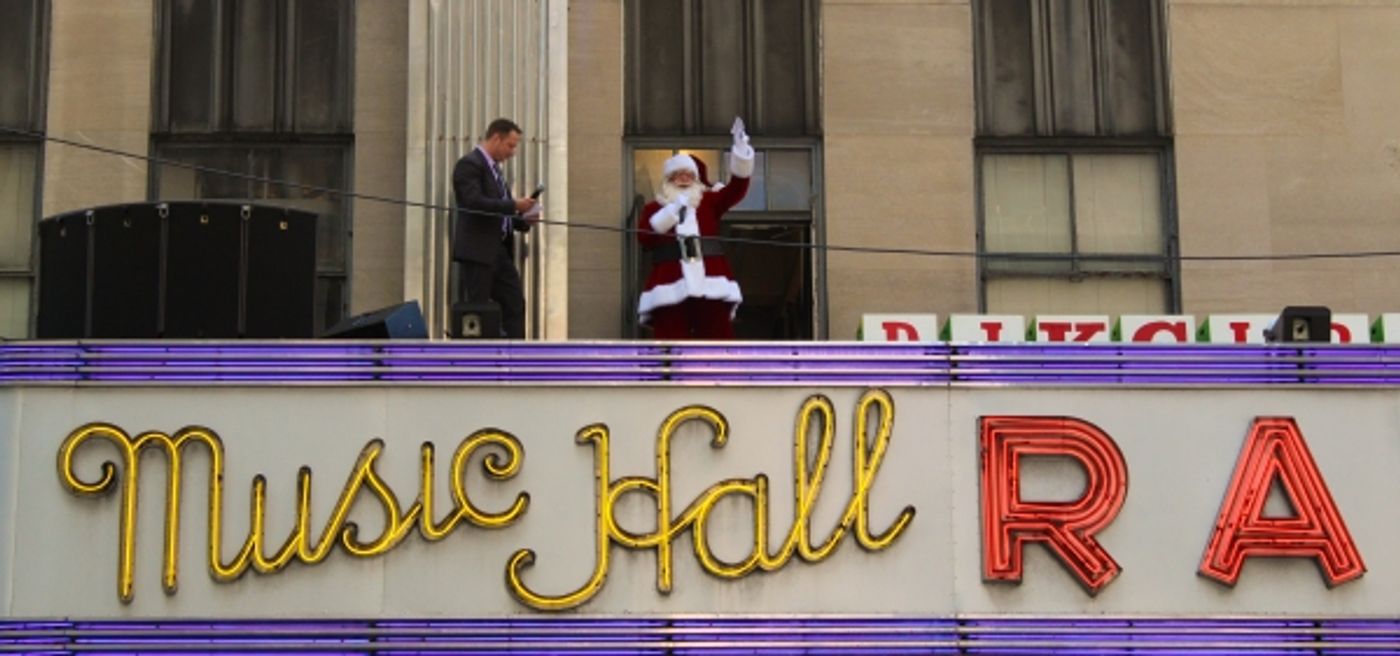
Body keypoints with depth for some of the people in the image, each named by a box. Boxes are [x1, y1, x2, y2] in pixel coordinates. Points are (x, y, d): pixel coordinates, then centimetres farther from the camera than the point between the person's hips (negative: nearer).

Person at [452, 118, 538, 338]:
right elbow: (473, 202, -23)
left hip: (500, 250, 9)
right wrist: (514, 205, -19)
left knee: (515, 304, 2)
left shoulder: (494, 168, 20)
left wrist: (522, 219, 7)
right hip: (477, 251, -9)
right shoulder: (469, 164, -9)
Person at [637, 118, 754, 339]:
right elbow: (644, 237, -3)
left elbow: (736, 188, 5)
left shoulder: (708, 200, 20)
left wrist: (741, 150, -9)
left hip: (712, 286, 2)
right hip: (671, 288, -2)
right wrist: (672, 212, -11)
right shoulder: (653, 207, 15)